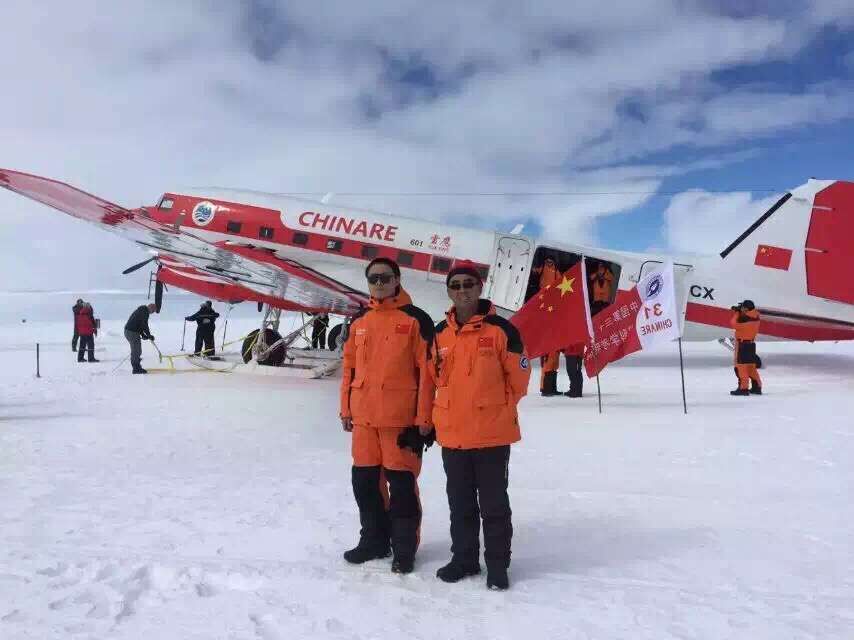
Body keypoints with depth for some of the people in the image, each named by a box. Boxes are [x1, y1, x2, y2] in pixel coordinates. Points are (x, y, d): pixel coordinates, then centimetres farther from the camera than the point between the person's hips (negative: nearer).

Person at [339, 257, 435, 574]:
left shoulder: (416, 319, -5)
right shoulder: (359, 322, 12)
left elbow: (427, 371, -8)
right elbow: (349, 368, 17)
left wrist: (424, 418, -11)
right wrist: (346, 410, 14)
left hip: (401, 418, -6)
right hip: (364, 418, 6)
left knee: (401, 483, 3)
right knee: (364, 481, 14)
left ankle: (404, 547, 19)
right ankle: (374, 539, 32)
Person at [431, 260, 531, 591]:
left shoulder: (501, 330, -9)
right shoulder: (439, 334, 5)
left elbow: (519, 377, -2)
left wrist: (497, 409, 6)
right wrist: (436, 418, 14)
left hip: (492, 434, -4)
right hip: (451, 434, 4)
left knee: (493, 503, 8)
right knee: (460, 502, 17)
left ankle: (497, 563, 24)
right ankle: (464, 557, 33)